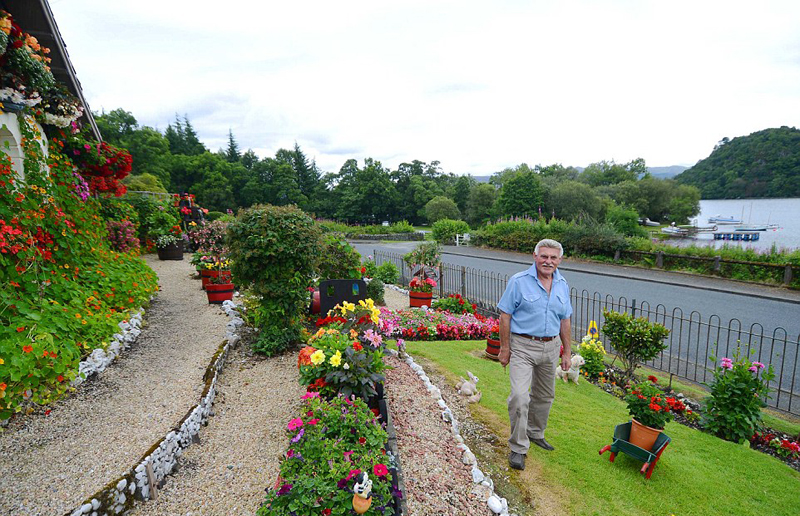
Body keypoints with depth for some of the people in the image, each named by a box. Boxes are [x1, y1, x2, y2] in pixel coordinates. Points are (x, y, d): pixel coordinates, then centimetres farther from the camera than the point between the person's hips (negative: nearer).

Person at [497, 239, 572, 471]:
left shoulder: (562, 285, 6)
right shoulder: (519, 281, -11)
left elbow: (564, 321, 13)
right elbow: (505, 315, -9)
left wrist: (567, 352, 13)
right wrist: (505, 347, -10)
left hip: (551, 347, 6)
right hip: (523, 347, -5)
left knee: (544, 396, 19)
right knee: (519, 397, -13)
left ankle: (535, 433, 42)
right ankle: (518, 448, 4)